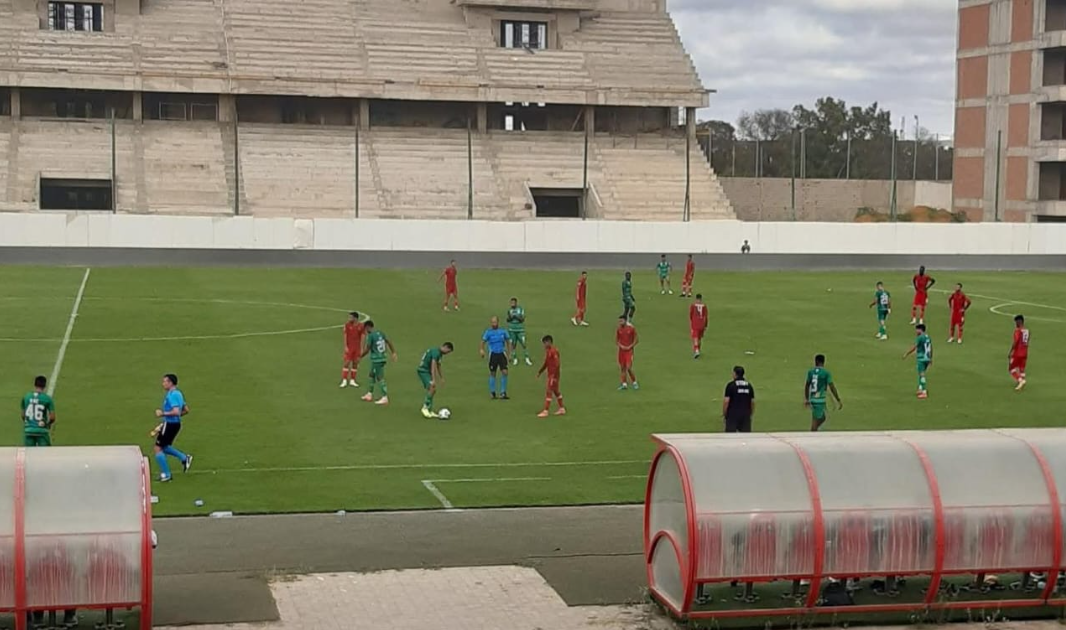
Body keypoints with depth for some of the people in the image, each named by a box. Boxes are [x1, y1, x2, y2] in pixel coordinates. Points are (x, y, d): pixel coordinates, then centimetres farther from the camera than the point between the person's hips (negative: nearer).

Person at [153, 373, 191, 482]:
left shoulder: (172, 395, -19)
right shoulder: (178, 393, 12)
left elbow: (176, 412, -29)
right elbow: (186, 410, 18)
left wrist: (163, 414, -19)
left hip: (170, 424, -10)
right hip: (175, 423, 10)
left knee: (158, 448, -1)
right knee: (164, 447, 23)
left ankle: (166, 474, 4)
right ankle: (184, 458, 15)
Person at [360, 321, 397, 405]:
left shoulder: (370, 336, -14)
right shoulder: (380, 333, 8)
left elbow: (367, 350, -13)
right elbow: (389, 342, 11)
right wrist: (393, 353, 17)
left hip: (376, 359, -9)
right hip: (383, 358, 9)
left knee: (380, 378, -5)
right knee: (372, 375, 21)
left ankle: (385, 397, -5)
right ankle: (369, 394, 29)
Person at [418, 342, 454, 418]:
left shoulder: (440, 353, 13)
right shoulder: (436, 352, -18)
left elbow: (438, 366, 27)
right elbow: (433, 366, -26)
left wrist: (441, 378, 32)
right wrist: (433, 380, -30)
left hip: (427, 372, 10)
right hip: (423, 371, -10)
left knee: (432, 390, 7)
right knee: (432, 388, -19)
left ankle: (429, 411, 10)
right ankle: (425, 407, -12)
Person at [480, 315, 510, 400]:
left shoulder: (503, 331, 1)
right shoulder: (488, 332, -5)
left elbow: (507, 341, 12)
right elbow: (483, 341, -7)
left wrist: (507, 351, 10)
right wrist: (481, 350, -25)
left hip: (502, 354, 1)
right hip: (493, 354, -1)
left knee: (505, 372, -9)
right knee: (492, 373, 6)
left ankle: (503, 393, 2)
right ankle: (492, 393, 21)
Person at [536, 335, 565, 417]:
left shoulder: (554, 351, -18)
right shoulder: (548, 351, 11)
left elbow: (557, 364, -23)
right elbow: (546, 363, 21)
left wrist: (554, 376, -25)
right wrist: (540, 372, 19)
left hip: (553, 375, -10)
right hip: (550, 374, 10)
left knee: (548, 392, -9)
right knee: (555, 391, 17)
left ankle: (545, 411, -7)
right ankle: (562, 409, 26)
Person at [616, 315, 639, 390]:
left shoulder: (632, 328, -7)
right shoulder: (618, 329, 2)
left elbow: (637, 339, -3)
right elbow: (616, 340, 9)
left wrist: (630, 346, -12)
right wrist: (621, 346, -8)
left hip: (629, 350, -4)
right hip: (621, 350, 4)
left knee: (629, 368, -11)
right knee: (622, 367, 4)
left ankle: (634, 382, 7)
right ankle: (624, 384, 11)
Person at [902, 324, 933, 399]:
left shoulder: (919, 338, -13)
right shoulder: (928, 337, 11)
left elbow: (914, 348, -14)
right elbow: (931, 348, 17)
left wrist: (906, 354, -5)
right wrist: (931, 358, 27)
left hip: (921, 359, -8)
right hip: (927, 358, 8)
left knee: (922, 374, -6)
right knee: (920, 374, 21)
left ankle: (924, 392, -8)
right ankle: (920, 389, 23)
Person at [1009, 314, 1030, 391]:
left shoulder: (1018, 331, -16)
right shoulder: (1027, 331, 7)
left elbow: (1015, 343, -21)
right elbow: (1027, 343, 14)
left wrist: (1010, 353, -14)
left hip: (1017, 353, -7)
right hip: (1024, 353, 7)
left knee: (1012, 368, 4)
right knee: (1022, 369, 12)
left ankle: (1020, 380, -13)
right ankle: (1022, 385, 10)